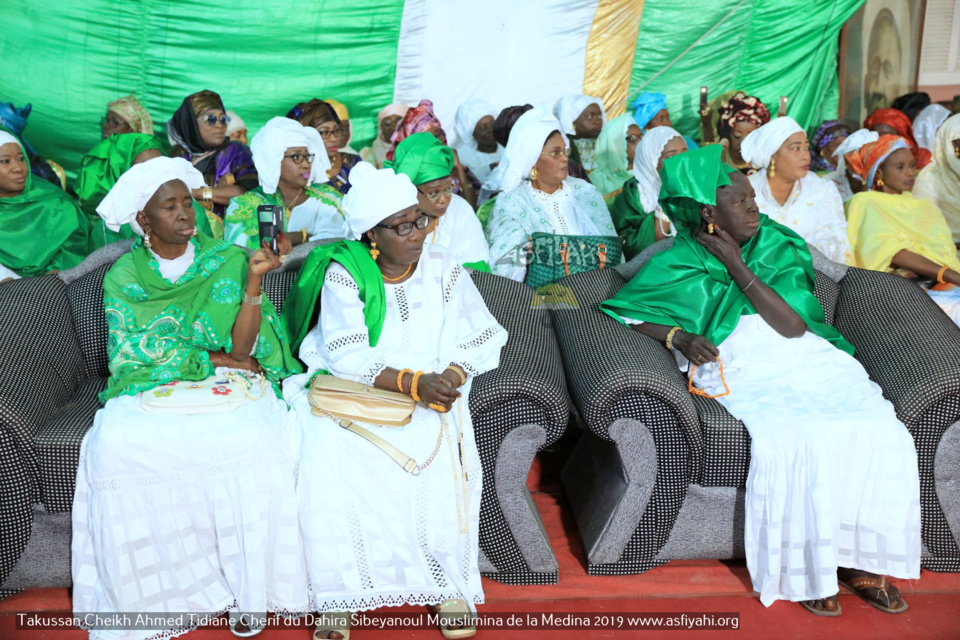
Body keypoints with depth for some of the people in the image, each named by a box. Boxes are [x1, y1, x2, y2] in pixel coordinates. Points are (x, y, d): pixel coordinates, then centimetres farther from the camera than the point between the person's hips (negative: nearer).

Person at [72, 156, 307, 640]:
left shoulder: (227, 261, 2)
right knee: (117, 444, -30)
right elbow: (129, 354, -4)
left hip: (227, 385, -1)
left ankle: (249, 586, -15)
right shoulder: (124, 277, 6)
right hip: (153, 387, 2)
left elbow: (241, 349, -7)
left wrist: (254, 279, -20)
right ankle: (164, 593, -14)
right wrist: (214, 359, -8)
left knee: (252, 438, -33)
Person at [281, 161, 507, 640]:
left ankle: (448, 583, -4)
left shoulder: (443, 269, 1)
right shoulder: (343, 273, -6)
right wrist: (412, 381, -28)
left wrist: (450, 376, -20)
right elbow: (347, 357, -15)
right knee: (328, 459, -27)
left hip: (429, 394, 1)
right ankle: (338, 593, -8)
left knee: (442, 461, -26)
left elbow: (483, 341, -1)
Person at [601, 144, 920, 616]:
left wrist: (737, 266, -10)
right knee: (800, 443, -32)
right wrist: (678, 335, -14)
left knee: (880, 433, -21)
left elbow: (793, 326, -5)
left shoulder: (778, 247, 7)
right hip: (745, 373, -4)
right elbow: (622, 311, 1)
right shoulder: (680, 265, 1)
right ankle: (804, 568, -12)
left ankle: (858, 557, -5)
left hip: (807, 360, 4)